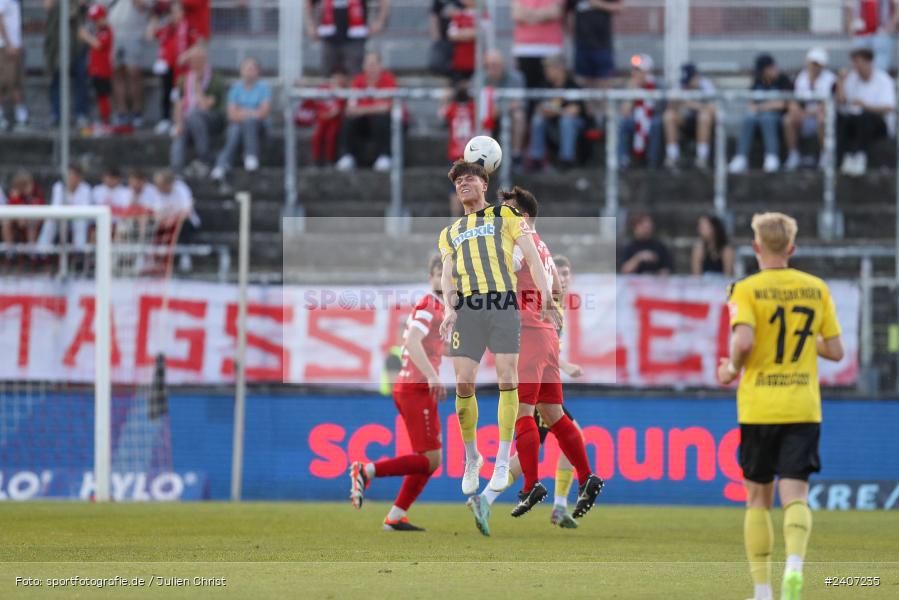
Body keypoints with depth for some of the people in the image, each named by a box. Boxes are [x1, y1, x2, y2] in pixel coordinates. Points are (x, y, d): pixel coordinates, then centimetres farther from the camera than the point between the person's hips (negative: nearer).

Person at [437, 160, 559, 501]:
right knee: (464, 384, -6)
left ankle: (502, 461, -3)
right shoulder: (449, 233, 24)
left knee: (507, 379, -8)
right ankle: (471, 457, 10)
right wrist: (449, 309, -5)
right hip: (467, 307, 3)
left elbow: (532, 258, 7)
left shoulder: (505, 216, 15)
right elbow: (447, 274, 15)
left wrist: (546, 299, -6)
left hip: (503, 304, -3)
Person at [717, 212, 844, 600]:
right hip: (804, 407, 2)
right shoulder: (816, 289, 6)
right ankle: (795, 565, -31)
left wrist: (732, 368, 0)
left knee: (758, 499, 11)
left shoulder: (746, 291, -5)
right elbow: (835, 351, 7)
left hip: (758, 407, -2)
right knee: (795, 495, -3)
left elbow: (743, 341, -21)